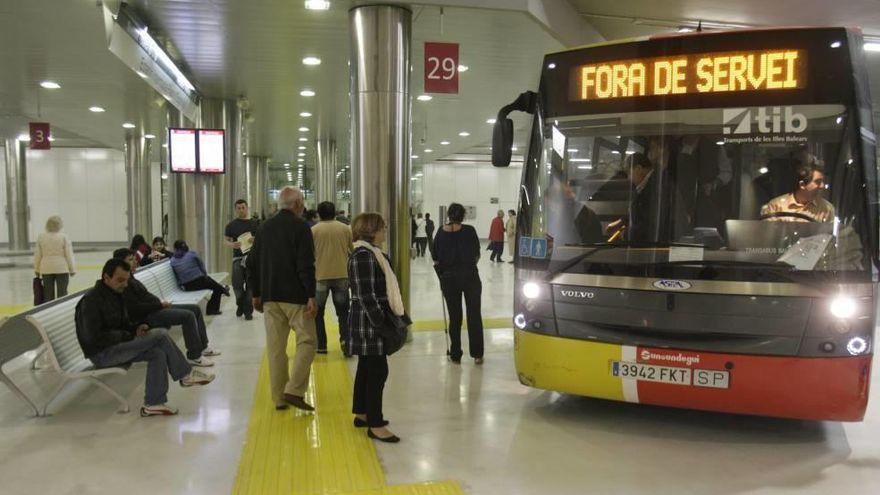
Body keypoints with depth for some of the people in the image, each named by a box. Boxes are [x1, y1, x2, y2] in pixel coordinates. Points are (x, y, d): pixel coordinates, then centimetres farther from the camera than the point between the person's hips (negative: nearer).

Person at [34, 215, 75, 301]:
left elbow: (37, 255, 5)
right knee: (62, 293, 2)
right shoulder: (64, 237, -7)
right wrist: (72, 269, 2)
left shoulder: (41, 237, 1)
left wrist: (37, 269, 15)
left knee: (48, 294, 9)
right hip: (62, 269, -3)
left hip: (46, 269, 3)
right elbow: (69, 255, -6)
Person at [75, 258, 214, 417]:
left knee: (158, 353, -15)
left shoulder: (115, 295, 11)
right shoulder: (92, 300, -17)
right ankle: (186, 375, -7)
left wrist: (136, 328, -3)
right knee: (160, 335, -20)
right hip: (101, 353, -9)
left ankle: (153, 404, -11)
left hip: (116, 346, 9)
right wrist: (129, 335, -19)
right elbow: (94, 337, -22)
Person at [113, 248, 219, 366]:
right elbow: (136, 308, -22)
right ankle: (194, 356, -17)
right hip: (146, 317, -11)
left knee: (196, 308, 9)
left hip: (155, 308, 11)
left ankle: (202, 347, 14)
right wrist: (160, 304, -16)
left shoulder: (129, 278, 15)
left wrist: (161, 303, 4)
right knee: (188, 315, -25)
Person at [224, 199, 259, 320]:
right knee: (237, 284, -4)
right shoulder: (231, 225, 7)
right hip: (238, 257, 0)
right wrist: (232, 244, -15)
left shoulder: (254, 223, 6)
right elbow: (227, 241, 7)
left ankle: (248, 311, 11)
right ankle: (240, 305, 23)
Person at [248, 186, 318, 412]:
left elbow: (252, 263, 14)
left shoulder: (265, 227, 12)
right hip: (295, 296, -6)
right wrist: (311, 296, -15)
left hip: (270, 297, 6)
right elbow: (306, 265, -16)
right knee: (306, 340, 2)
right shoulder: (300, 227, -7)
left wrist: (256, 294, 20)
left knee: (275, 346, 9)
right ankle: (294, 391, -8)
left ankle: (279, 397, 13)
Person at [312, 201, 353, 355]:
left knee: (318, 312, 14)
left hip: (320, 276, -1)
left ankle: (321, 345, 15)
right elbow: (352, 251, 7)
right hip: (342, 275, 1)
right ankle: (345, 340, -7)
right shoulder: (346, 228, 1)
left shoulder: (313, 230, -4)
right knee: (343, 312, 11)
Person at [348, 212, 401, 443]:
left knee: (366, 369, 18)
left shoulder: (369, 253, 13)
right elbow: (366, 295, -23)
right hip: (369, 323, -11)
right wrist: (381, 322, -21)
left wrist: (387, 318, 17)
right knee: (378, 372, -6)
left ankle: (361, 413, 30)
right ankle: (375, 425, 0)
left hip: (369, 322, 11)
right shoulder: (363, 256, -19)